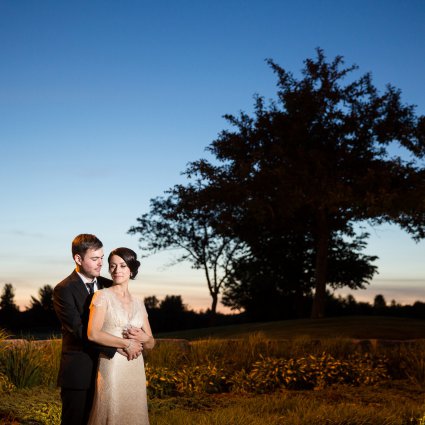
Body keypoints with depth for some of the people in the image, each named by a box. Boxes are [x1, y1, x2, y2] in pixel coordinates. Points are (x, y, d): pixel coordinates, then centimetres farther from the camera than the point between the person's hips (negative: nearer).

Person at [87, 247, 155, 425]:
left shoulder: (138, 303, 12)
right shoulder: (103, 296, -2)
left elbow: (151, 343, 14)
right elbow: (93, 334, -14)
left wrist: (143, 338, -8)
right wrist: (126, 343, -12)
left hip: (136, 370, 5)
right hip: (111, 368, -5)